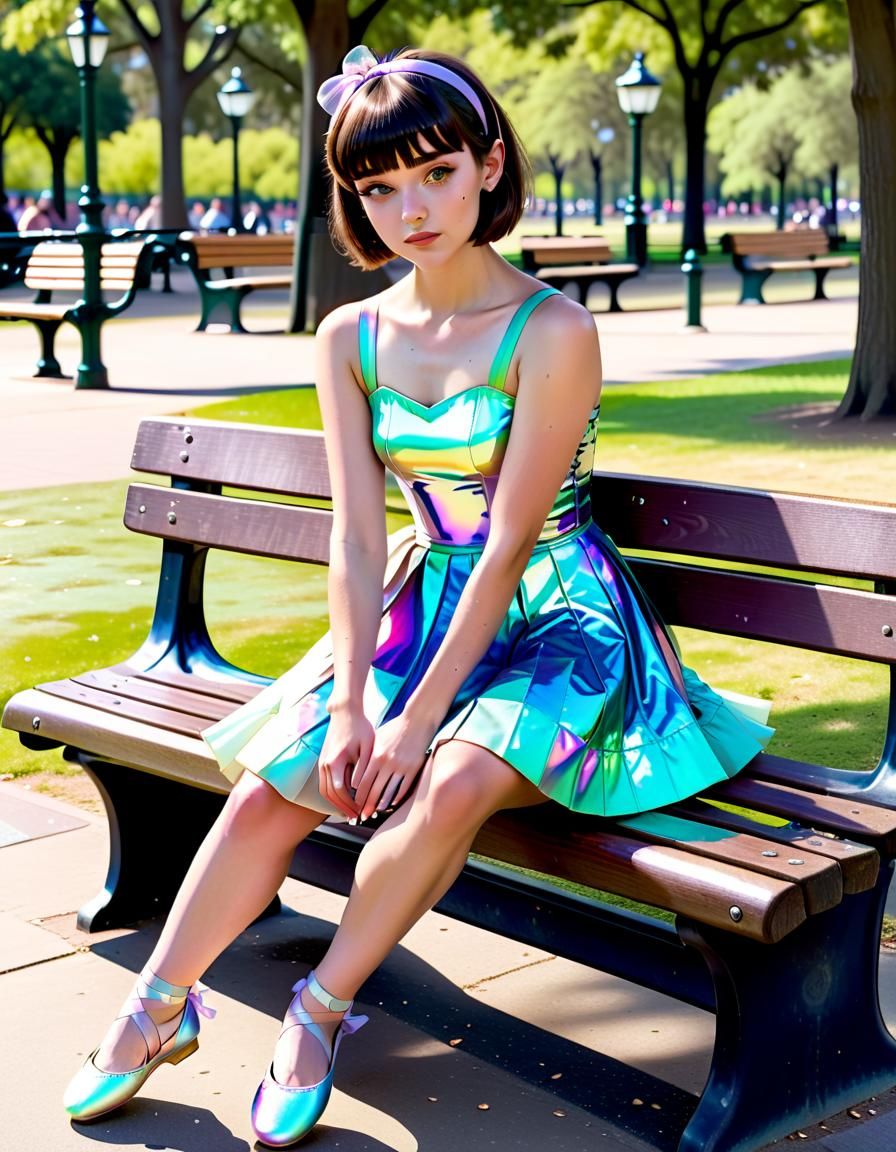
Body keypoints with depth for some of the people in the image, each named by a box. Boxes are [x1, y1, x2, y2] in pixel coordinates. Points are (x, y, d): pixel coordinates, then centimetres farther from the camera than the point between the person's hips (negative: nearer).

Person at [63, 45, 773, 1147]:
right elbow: (356, 537, -3)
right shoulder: (351, 339, 2)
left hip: (554, 618, -5)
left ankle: (322, 1007, -9)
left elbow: (509, 543, -19)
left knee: (452, 784, -32)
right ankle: (158, 1008, 8)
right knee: (270, 789, -13)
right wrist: (350, 703, -14)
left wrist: (419, 717, -20)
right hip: (422, 603, 5)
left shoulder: (552, 331, -16)